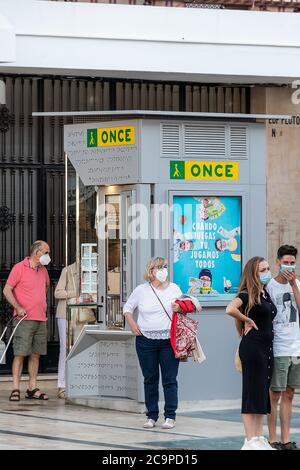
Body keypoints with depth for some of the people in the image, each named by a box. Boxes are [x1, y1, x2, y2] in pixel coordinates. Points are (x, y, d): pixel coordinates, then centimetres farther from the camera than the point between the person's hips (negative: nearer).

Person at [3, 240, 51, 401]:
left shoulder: (43, 270, 14)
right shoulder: (19, 268, -6)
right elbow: (7, 290, -8)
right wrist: (18, 307, -17)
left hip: (41, 320, 7)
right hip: (24, 319, -7)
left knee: (35, 354, 6)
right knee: (20, 353, -8)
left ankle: (32, 389, 10)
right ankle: (15, 389, -7)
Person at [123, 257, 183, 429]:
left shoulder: (174, 288, 6)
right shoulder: (141, 290, 4)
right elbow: (127, 308, 15)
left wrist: (180, 308, -9)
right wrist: (133, 325, 0)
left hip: (169, 341, 0)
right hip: (146, 341, 1)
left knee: (170, 380, -2)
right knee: (150, 380, 6)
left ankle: (170, 416, 3)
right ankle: (152, 416, 14)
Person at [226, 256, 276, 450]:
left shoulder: (266, 294, 13)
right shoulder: (247, 294, -12)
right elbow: (230, 309, -29)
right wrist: (247, 320, -16)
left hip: (267, 346, 8)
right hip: (252, 346, -8)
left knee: (263, 393, 11)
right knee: (253, 392, -5)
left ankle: (259, 438, 17)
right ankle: (250, 441, -2)